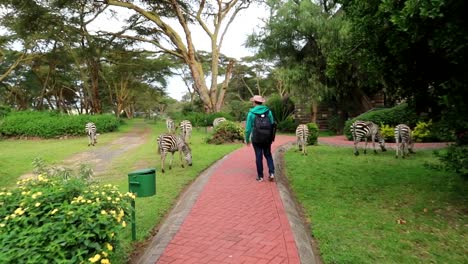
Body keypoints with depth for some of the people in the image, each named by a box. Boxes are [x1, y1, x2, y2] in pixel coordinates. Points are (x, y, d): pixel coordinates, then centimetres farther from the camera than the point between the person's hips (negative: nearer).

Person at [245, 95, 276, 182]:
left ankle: (260, 176, 13)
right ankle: (271, 173, 4)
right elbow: (272, 125, 1)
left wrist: (247, 139, 6)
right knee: (268, 155, 17)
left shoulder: (251, 113, -7)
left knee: (259, 157, 7)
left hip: (256, 139, -2)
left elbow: (248, 128, -6)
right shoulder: (268, 111, -1)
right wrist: (272, 137, 13)